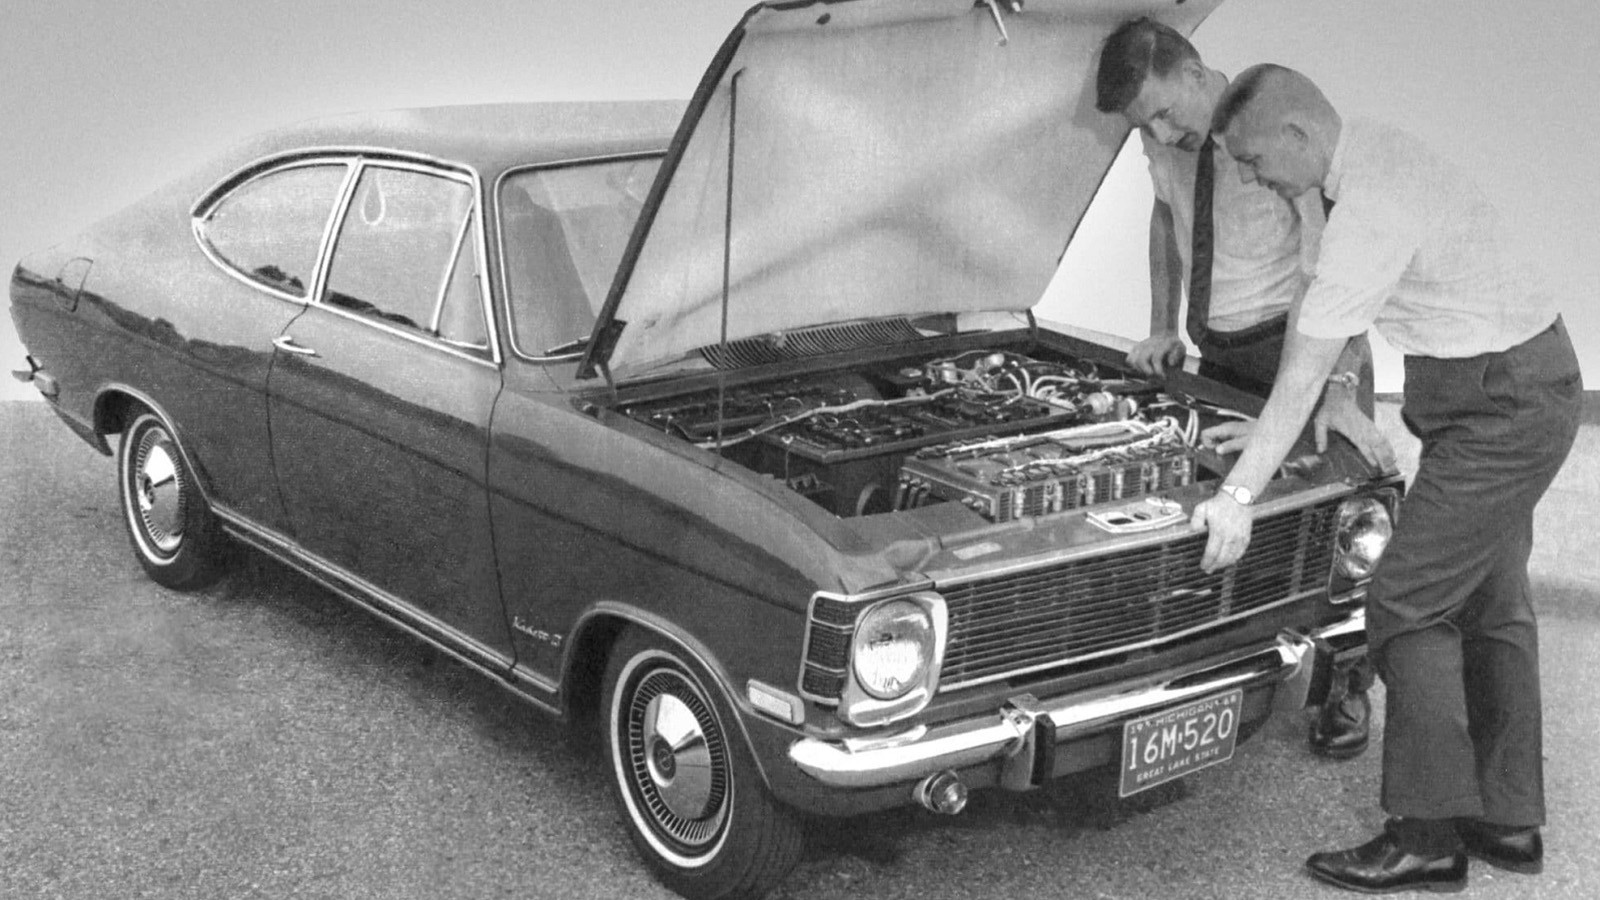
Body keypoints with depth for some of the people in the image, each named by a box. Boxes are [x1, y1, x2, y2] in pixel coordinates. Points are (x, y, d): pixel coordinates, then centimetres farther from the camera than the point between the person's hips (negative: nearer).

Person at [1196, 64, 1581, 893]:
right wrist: (1261, 433, 14)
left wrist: (1239, 495, -21)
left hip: (1501, 409, -10)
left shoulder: (1370, 213, -25)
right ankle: (1510, 822, 25)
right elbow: (1322, 318, 13)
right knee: (1491, 605, 15)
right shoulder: (1372, 147, 6)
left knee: (1407, 607, -7)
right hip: (1528, 394, 10)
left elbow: (1304, 375, -25)